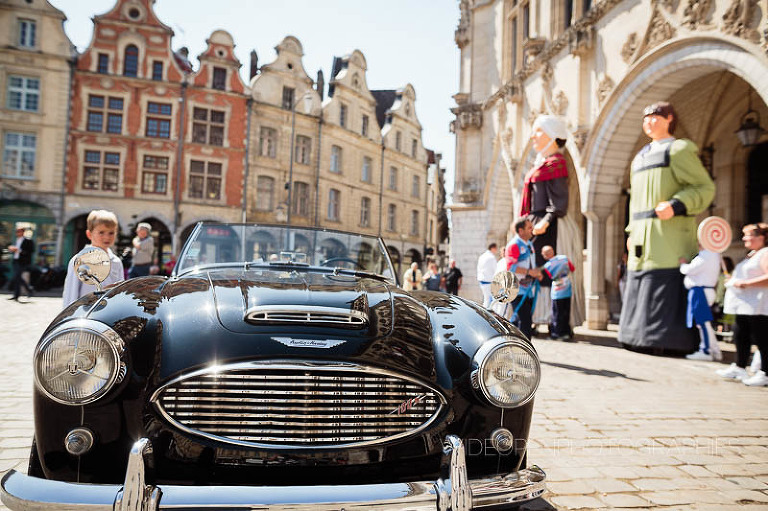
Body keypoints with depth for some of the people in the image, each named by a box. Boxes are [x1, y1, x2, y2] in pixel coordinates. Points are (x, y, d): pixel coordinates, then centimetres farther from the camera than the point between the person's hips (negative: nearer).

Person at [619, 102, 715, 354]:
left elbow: (705, 187, -5)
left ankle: (670, 341, -6)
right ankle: (645, 339, 13)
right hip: (644, 239, 8)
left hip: (669, 236, -8)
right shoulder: (640, 157, 24)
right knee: (639, 292, 6)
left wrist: (676, 205, -20)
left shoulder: (678, 149, 1)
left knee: (666, 292, -11)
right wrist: (632, 230, 18)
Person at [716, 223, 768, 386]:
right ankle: (739, 367, 23)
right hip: (745, 306, 10)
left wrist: (745, 283, -22)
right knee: (740, 336, 13)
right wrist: (733, 282, 19)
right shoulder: (751, 254, 21)